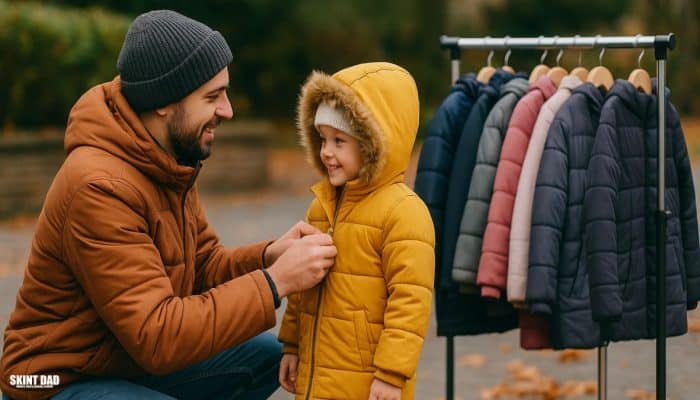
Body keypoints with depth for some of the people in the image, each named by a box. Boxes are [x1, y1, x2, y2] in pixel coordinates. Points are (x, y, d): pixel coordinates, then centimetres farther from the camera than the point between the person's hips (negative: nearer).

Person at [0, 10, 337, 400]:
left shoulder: (169, 161, 2)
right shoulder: (100, 188, -28)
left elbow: (204, 267, 9)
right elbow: (157, 336, -30)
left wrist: (268, 256, -12)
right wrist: (275, 282, -27)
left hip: (132, 358, 10)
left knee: (271, 356, 12)